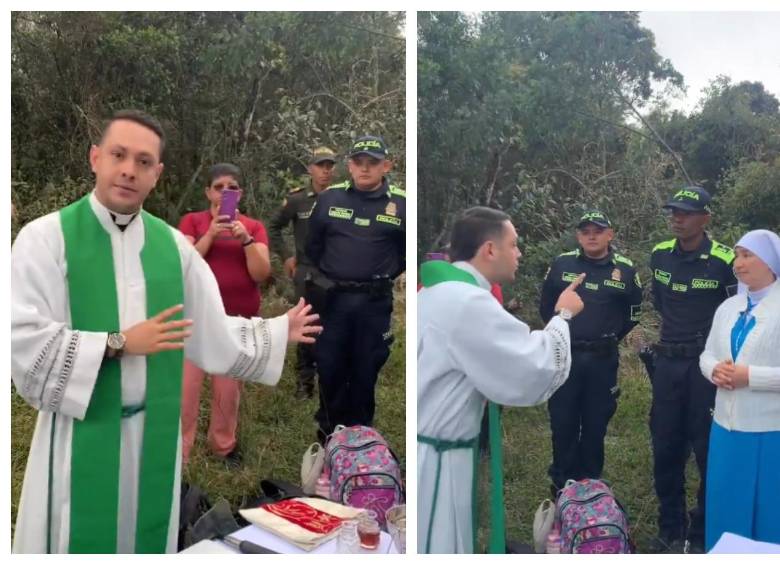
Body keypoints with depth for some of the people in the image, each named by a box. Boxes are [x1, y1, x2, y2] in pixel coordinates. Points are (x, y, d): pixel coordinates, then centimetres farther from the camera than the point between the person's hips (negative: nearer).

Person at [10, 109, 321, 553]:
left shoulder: (174, 244, 5)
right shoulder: (46, 237, -7)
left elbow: (213, 333, 10)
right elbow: (23, 341, -15)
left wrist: (280, 331, 12)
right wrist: (119, 343, -17)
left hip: (154, 435, 4)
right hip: (82, 435, -3)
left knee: (146, 536, 16)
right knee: (81, 538, 7)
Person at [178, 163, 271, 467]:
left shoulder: (254, 226, 5)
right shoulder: (192, 221, 2)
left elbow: (261, 273, -5)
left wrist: (245, 239, -17)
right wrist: (211, 234, -17)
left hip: (238, 318, 2)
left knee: (229, 387, 10)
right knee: (186, 385, -4)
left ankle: (224, 444, 28)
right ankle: (179, 451, 8)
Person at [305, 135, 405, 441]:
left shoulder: (401, 203, -4)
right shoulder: (329, 197, 0)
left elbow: (408, 251, 7)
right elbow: (313, 245, 11)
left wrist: (384, 276, 5)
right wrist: (328, 276, 11)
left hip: (375, 302, -1)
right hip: (332, 298, 1)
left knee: (366, 369, 10)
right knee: (329, 365, 9)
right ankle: (327, 426, 28)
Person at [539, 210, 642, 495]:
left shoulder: (625, 269, -1)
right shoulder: (561, 264, -2)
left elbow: (633, 314, 13)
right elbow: (545, 306, 12)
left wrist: (610, 338, 10)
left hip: (602, 360, 0)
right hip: (565, 356, 0)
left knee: (595, 425, 10)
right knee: (562, 423, 6)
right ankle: (561, 485, 21)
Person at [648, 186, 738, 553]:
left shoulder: (725, 261, -12)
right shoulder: (660, 255, 3)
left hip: (707, 365, -5)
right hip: (667, 362, 5)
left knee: (708, 451, 4)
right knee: (665, 448, 11)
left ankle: (703, 534, 19)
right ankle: (671, 529, 25)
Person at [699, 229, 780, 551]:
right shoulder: (728, 307, 10)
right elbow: (707, 354, 15)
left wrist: (750, 376, -21)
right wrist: (715, 370, -7)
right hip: (727, 426, 6)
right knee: (725, 509, 17)